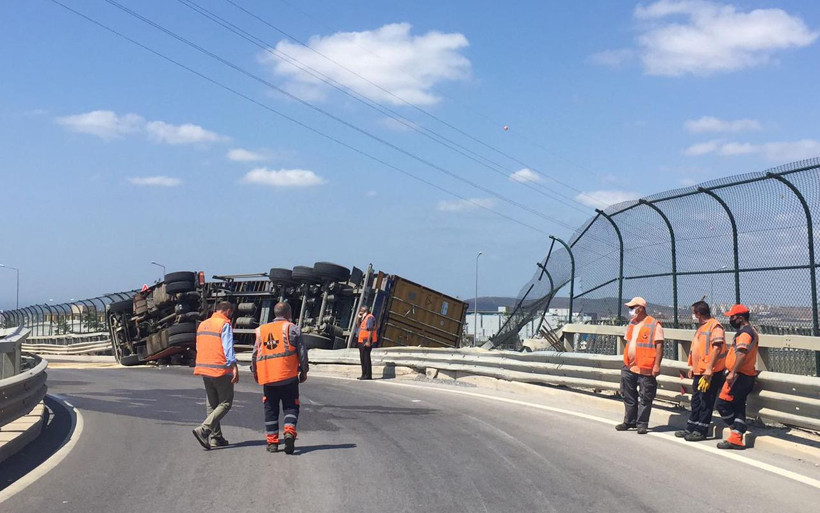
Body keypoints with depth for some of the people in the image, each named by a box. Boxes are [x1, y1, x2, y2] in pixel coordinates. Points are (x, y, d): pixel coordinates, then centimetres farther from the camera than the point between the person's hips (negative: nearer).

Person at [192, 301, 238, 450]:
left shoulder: (202, 324, 16)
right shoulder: (224, 325, -8)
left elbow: (198, 348, 20)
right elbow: (228, 348, -18)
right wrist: (234, 367, -21)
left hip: (205, 370, 8)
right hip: (221, 370, -8)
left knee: (211, 404, 14)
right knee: (225, 403, -1)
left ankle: (215, 437, 15)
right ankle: (204, 429, -17)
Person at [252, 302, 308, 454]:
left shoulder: (261, 330, 13)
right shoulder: (291, 328, 2)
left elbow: (255, 355, 15)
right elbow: (302, 352, -1)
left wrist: (255, 373, 26)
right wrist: (304, 371, 8)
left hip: (267, 378, 3)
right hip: (288, 376, -3)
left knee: (271, 409, 10)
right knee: (290, 407, 4)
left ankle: (272, 441, 10)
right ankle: (289, 432, -18)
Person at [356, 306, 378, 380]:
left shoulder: (370, 317, -10)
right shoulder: (364, 318, 20)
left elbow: (370, 330, -18)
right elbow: (359, 326, 29)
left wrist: (368, 341, -24)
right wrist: (358, 318, 15)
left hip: (366, 341, -10)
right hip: (362, 341, 10)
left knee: (366, 357, -11)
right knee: (362, 358, 12)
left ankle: (368, 375, -11)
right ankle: (364, 374, 17)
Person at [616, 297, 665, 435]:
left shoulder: (654, 325, -10)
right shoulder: (631, 324, 13)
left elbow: (659, 346, -13)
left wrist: (657, 365, -19)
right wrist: (626, 361, 19)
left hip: (646, 369, -7)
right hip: (629, 367, 7)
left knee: (645, 398, 1)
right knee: (629, 397, 13)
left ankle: (642, 423, 9)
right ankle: (629, 421, 23)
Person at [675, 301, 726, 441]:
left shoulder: (714, 326, -14)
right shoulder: (701, 327, 18)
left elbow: (717, 348, -21)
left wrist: (709, 368, -25)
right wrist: (692, 366, 21)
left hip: (709, 373, -10)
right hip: (699, 372, 10)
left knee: (706, 402, -2)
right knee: (696, 401, 14)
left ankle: (701, 431, 4)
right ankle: (691, 428, 22)